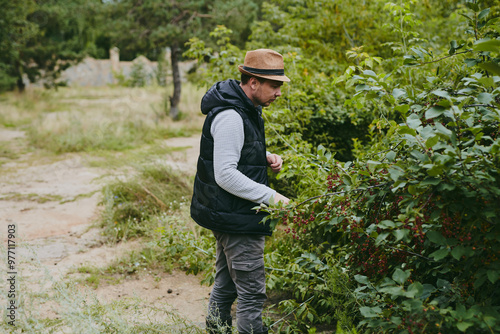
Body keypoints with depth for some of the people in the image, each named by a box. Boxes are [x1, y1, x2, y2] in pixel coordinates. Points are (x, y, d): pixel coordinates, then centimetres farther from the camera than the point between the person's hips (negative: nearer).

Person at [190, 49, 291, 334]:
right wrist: (271, 196, -23)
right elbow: (226, 175, -26)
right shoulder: (230, 117, -22)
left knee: (226, 285, 21)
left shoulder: (247, 109, 10)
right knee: (252, 292, -4)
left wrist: (266, 158, 5)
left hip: (230, 215, 10)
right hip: (236, 218, -10)